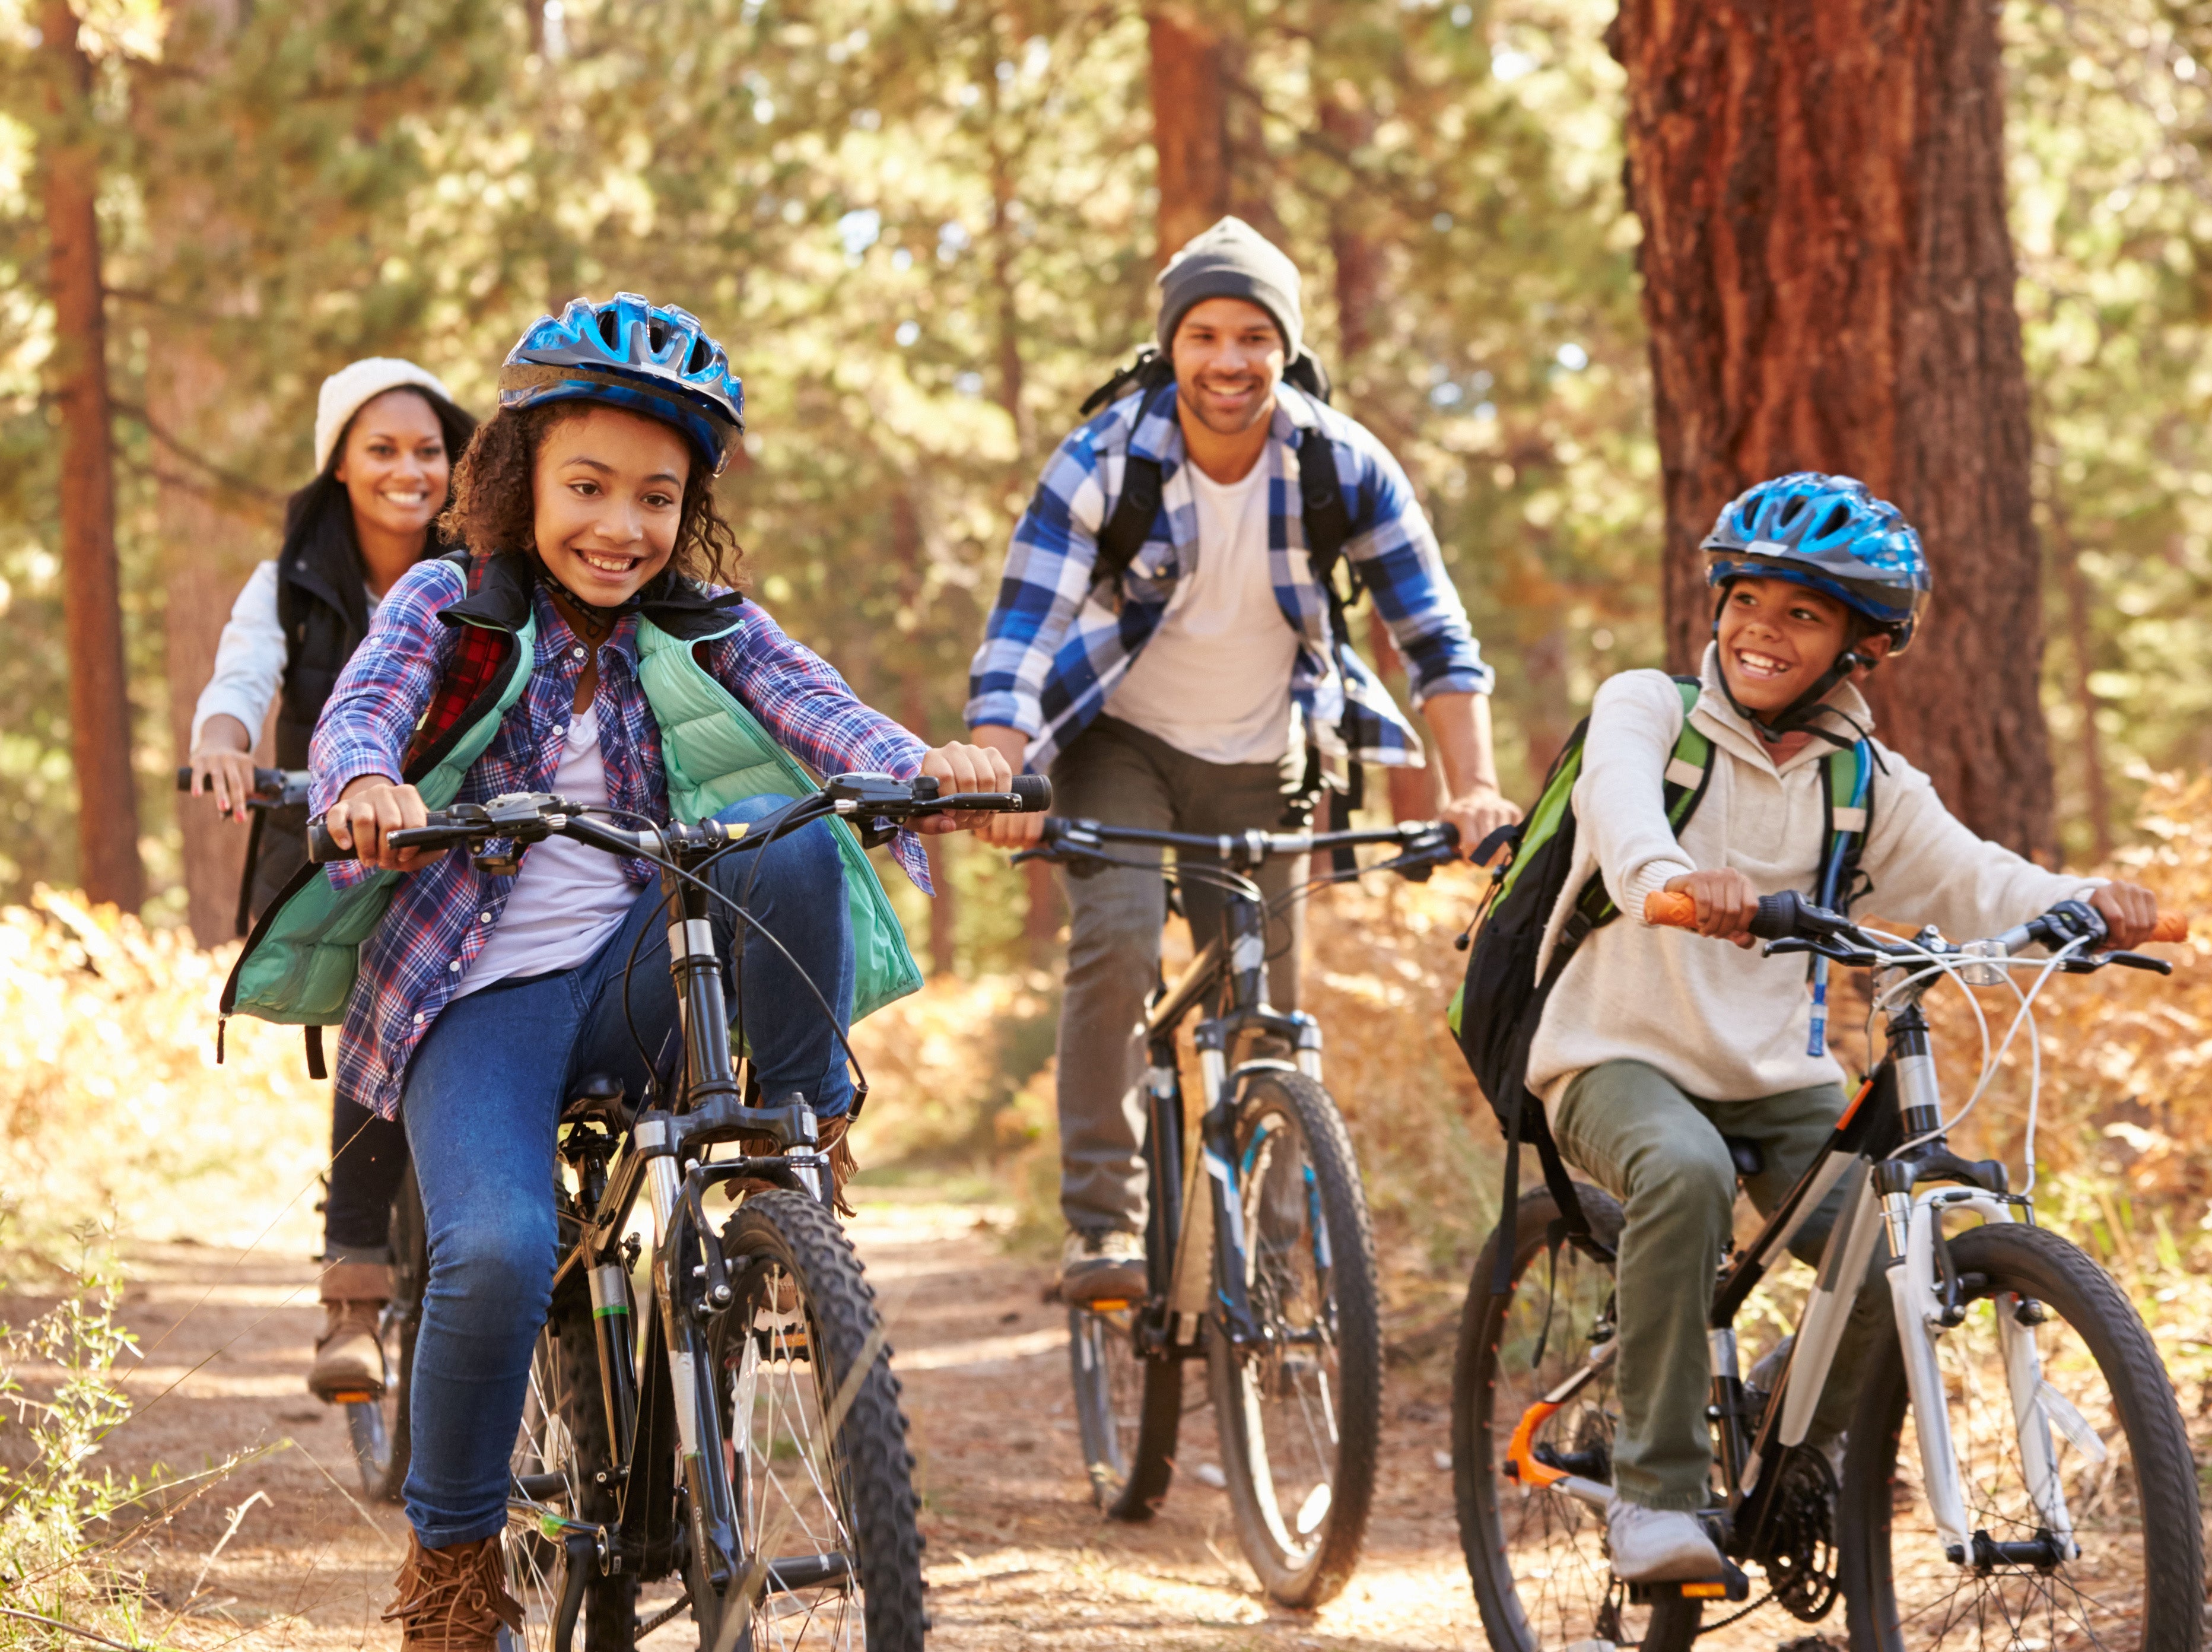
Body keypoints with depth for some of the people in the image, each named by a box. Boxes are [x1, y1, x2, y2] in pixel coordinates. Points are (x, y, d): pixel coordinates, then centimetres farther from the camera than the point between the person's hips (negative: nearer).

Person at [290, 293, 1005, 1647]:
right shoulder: (450, 606, 4)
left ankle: (809, 1138, -9)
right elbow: (360, 709, -14)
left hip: (643, 976, 2)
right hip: (485, 992, -2)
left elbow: (813, 705, -10)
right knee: (499, 1252, -28)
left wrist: (924, 763, -33)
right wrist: (366, 787, -39)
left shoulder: (704, 631, 8)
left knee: (792, 841, -28)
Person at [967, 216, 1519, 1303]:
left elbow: (1433, 633, -12)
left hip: (1260, 764, 2)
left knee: (1267, 1017, 3)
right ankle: (1102, 1229, -21)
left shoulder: (1345, 467, -15)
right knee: (1116, 947, -26)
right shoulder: (1103, 462, -20)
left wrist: (1474, 788, -26)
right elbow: (1022, 628, -27)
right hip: (1122, 743, -2)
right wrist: (999, 777, -43)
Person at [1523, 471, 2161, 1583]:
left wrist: (2081, 903, -33)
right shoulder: (1647, 709, -5)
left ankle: (1800, 1449, 15)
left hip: (1782, 1079, 4)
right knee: (1686, 1173, -36)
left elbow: (1968, 878, -10)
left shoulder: (1867, 783, 5)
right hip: (1624, 1060, -3)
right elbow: (1621, 805, -27)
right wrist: (1677, 876, -51)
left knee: (1898, 1261, -18)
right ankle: (1656, 1492, -25)